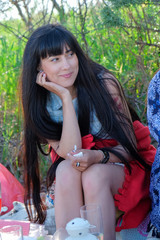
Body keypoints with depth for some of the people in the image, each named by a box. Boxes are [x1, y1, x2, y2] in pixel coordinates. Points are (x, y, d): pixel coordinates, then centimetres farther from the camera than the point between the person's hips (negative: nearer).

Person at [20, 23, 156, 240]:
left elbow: (130, 145, -11)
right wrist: (66, 98, -25)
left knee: (93, 175, -33)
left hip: (120, 167, -1)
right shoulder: (41, 105, -9)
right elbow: (70, 154, -22)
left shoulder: (103, 83, -15)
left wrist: (98, 156, -33)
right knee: (66, 170, -31)